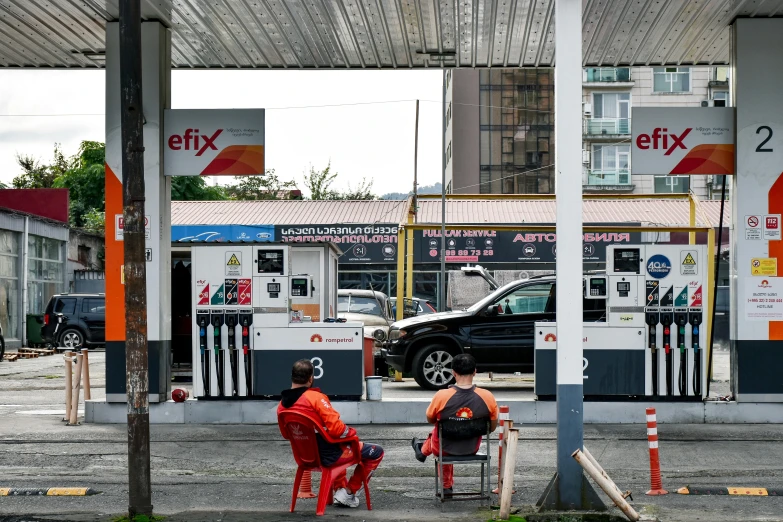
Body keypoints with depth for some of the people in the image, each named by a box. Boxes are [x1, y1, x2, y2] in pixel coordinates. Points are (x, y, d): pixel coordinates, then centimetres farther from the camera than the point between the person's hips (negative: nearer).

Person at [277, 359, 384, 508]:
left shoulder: (281, 406, -2)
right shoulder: (315, 397, -22)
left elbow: (285, 434, 13)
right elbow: (336, 428, -25)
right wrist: (352, 432, -6)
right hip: (328, 456, -8)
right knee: (377, 452, 8)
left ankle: (340, 489, 34)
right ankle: (349, 493, 12)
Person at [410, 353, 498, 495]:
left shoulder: (441, 396, -25)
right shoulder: (487, 396, -21)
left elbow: (430, 420, -4)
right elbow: (492, 428, -4)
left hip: (445, 449, -2)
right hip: (472, 449, 2)